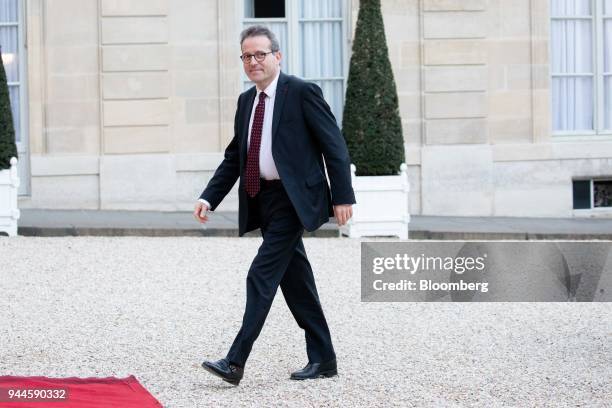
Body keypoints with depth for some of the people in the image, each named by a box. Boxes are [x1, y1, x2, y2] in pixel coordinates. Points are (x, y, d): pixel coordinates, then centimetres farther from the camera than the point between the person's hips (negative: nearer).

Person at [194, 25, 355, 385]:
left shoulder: (303, 93, -9)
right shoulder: (246, 101, 13)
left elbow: (334, 146, -9)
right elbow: (234, 157, 16)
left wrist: (343, 196, -13)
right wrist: (209, 198, 6)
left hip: (292, 200, -8)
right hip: (263, 201, 8)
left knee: (262, 276, -13)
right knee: (295, 281, 12)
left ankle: (236, 362, -13)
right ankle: (322, 359, 20)